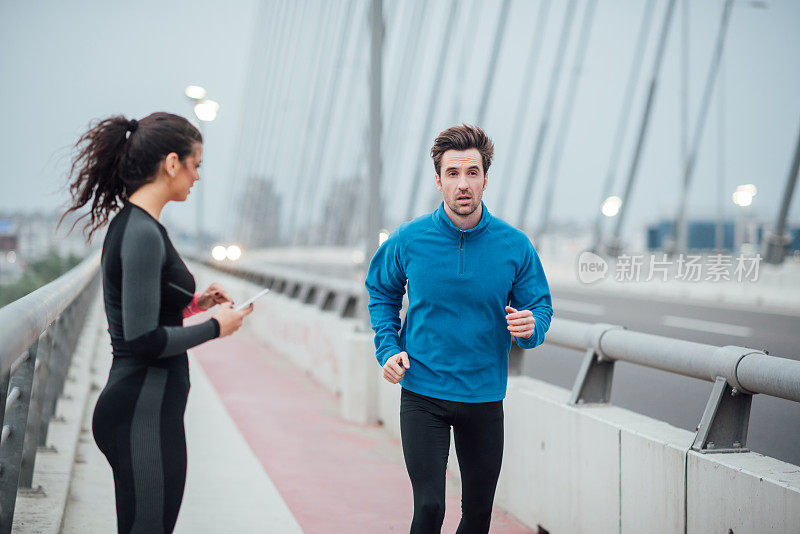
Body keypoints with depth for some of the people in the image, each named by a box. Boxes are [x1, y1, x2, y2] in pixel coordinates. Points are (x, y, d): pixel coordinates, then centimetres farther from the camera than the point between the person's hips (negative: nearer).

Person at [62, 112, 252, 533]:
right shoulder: (143, 234, -18)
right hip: (144, 416, -10)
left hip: (140, 407, 10)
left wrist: (193, 303, 15)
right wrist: (216, 326, -10)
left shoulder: (129, 224, 13)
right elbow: (143, 340, -21)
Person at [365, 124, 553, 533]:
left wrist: (530, 327, -20)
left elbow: (541, 307, 4)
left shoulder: (514, 245, -6)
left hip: (485, 396, 2)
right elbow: (381, 292, 12)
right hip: (422, 394, -1)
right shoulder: (408, 240, -6)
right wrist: (388, 349, -2)